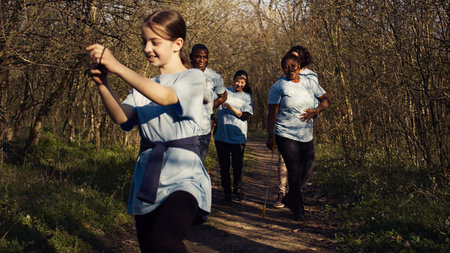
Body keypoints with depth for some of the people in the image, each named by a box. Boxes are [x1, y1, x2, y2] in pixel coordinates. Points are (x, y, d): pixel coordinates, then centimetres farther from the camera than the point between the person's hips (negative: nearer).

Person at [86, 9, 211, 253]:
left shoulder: (193, 77, 2)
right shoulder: (142, 86, 18)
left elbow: (163, 96, -20)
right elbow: (122, 117, 0)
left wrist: (117, 67, -22)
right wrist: (102, 83, -15)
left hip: (183, 177, -6)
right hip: (147, 181, 6)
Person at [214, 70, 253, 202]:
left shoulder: (247, 96, 8)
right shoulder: (225, 91, 11)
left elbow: (245, 116, -2)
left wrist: (231, 107, -14)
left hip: (238, 136, -1)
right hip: (221, 135, 1)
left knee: (237, 165, 0)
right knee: (224, 165, 4)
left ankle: (238, 188, 20)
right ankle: (226, 190, 17)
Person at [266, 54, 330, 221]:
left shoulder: (309, 83, 9)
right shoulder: (278, 87, -4)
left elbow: (326, 99, 16)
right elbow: (272, 113, -6)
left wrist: (315, 111, -4)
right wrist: (270, 136, -12)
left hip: (306, 136, 5)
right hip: (286, 135, -5)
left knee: (306, 168, 9)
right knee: (295, 171, -8)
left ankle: (289, 198, 33)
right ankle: (298, 209, 7)